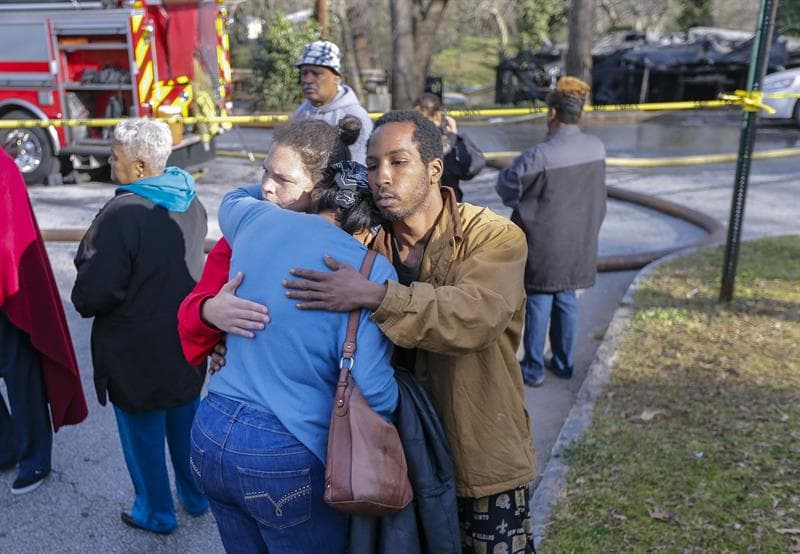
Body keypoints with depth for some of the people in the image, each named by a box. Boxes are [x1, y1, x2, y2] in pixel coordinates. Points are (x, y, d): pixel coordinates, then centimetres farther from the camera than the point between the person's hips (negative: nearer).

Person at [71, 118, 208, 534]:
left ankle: (156, 514, 30)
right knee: (185, 423, 22)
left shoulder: (123, 214, -25)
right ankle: (196, 496, 39)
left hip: (137, 352, -7)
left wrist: (84, 302, -1)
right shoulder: (189, 202, -1)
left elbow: (93, 293, -21)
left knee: (143, 433, 13)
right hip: (187, 341, 7)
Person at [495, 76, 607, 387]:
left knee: (539, 302, 7)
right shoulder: (597, 148, -3)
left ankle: (533, 369, 17)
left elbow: (506, 185, -12)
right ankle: (564, 363, 29)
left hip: (545, 243, -5)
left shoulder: (540, 156, -23)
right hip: (579, 241, 5)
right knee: (566, 299, 17)